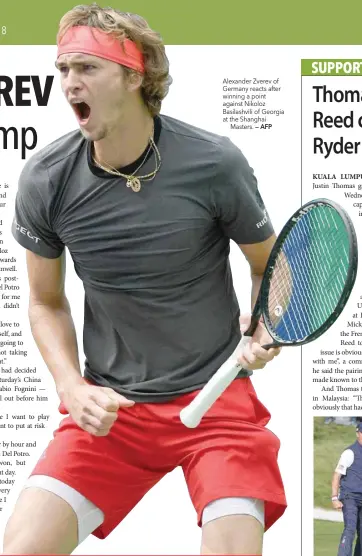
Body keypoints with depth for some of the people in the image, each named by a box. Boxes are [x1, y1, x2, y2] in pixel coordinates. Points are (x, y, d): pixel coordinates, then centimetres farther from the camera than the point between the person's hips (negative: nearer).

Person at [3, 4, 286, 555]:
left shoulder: (214, 162, -13)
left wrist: (263, 326, -16)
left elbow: (267, 266, 4)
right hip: (108, 406, 2)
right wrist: (74, 389, -8)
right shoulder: (44, 180, -7)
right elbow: (46, 304, 7)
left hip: (216, 393, -1)